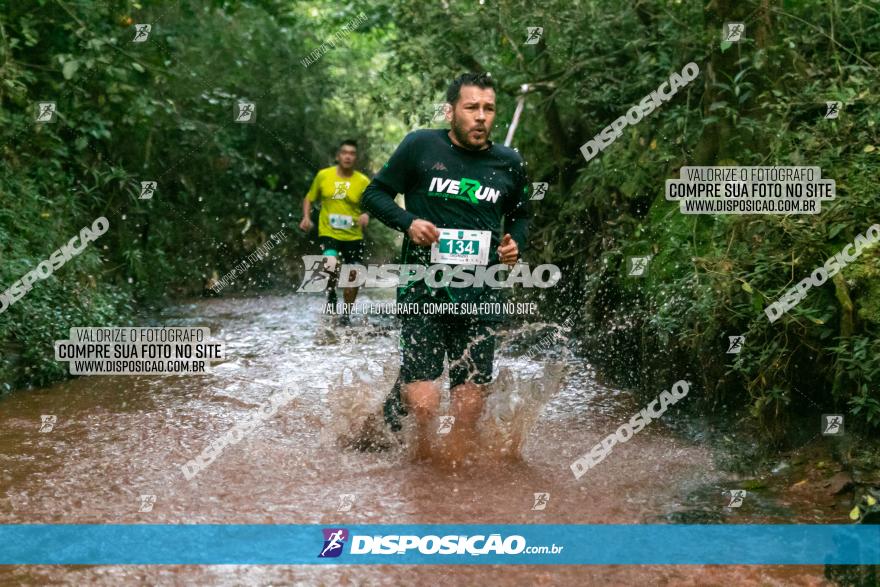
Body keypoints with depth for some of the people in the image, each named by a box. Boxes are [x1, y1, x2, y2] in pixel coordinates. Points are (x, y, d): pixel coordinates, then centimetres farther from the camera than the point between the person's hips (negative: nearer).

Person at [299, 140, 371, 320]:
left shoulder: (363, 181, -4)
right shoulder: (323, 175, -1)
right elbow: (309, 198, 11)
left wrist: (367, 214, -22)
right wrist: (306, 217, -5)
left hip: (353, 236, 2)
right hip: (328, 233, -1)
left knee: (352, 277, 7)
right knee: (332, 265, -28)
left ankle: (346, 314, 29)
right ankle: (331, 294, 2)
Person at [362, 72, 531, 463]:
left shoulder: (509, 163, 9)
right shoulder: (421, 146, 0)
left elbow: (520, 214, 25)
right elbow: (374, 194, 7)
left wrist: (515, 243, 5)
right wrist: (408, 222, -11)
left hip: (480, 295, 3)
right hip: (423, 288, -3)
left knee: (469, 408, 2)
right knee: (423, 405, -13)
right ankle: (422, 464, 18)